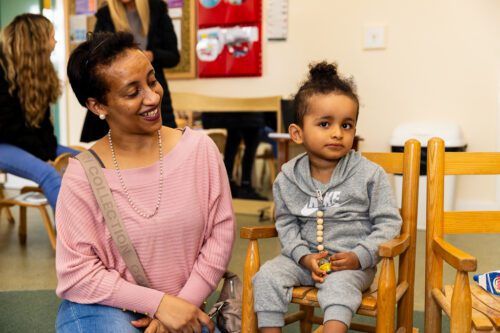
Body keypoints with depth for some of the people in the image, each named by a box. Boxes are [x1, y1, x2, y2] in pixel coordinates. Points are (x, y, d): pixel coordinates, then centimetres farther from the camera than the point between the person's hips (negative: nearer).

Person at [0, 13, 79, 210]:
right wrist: (42, 153, -18)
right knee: (48, 174, -33)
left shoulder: (39, 69, 11)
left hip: (34, 144, 8)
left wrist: (49, 148, -8)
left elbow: (42, 119, 7)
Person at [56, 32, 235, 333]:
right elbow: (77, 274, -10)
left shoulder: (198, 147, -7)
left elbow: (221, 231, -4)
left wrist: (184, 302, -9)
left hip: (184, 307, 3)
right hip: (104, 307, -2)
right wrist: (158, 302, -16)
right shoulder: (82, 176, -13)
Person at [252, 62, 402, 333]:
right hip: (305, 258, 4)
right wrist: (304, 256, -11)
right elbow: (286, 223, 6)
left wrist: (359, 256, -17)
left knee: (338, 284, -33)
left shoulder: (370, 175, -8)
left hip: (353, 263, -3)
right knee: (268, 275, -16)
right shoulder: (287, 178, -1)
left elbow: (388, 223, -5)